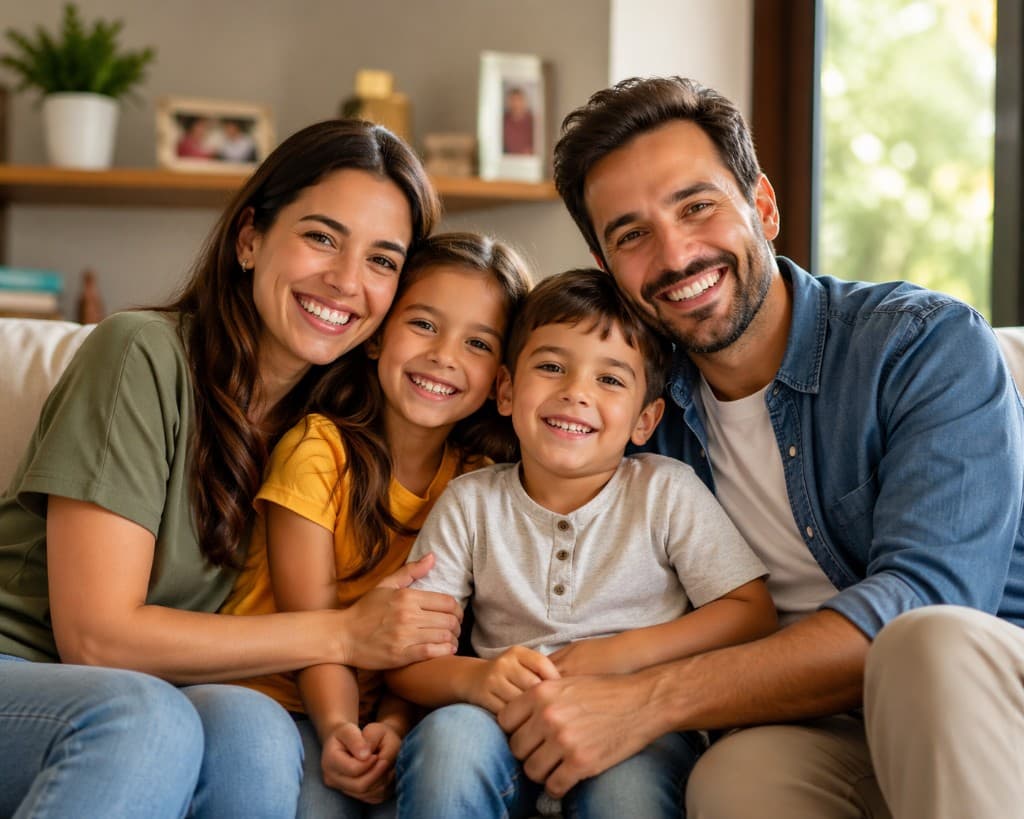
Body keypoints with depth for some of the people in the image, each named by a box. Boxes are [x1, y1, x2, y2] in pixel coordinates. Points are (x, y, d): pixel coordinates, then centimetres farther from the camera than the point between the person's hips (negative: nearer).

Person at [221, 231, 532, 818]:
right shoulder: (318, 450, -7)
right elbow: (309, 620, -11)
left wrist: (393, 724, -21)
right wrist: (336, 727, -29)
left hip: (383, 713, 3)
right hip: (276, 697, -3)